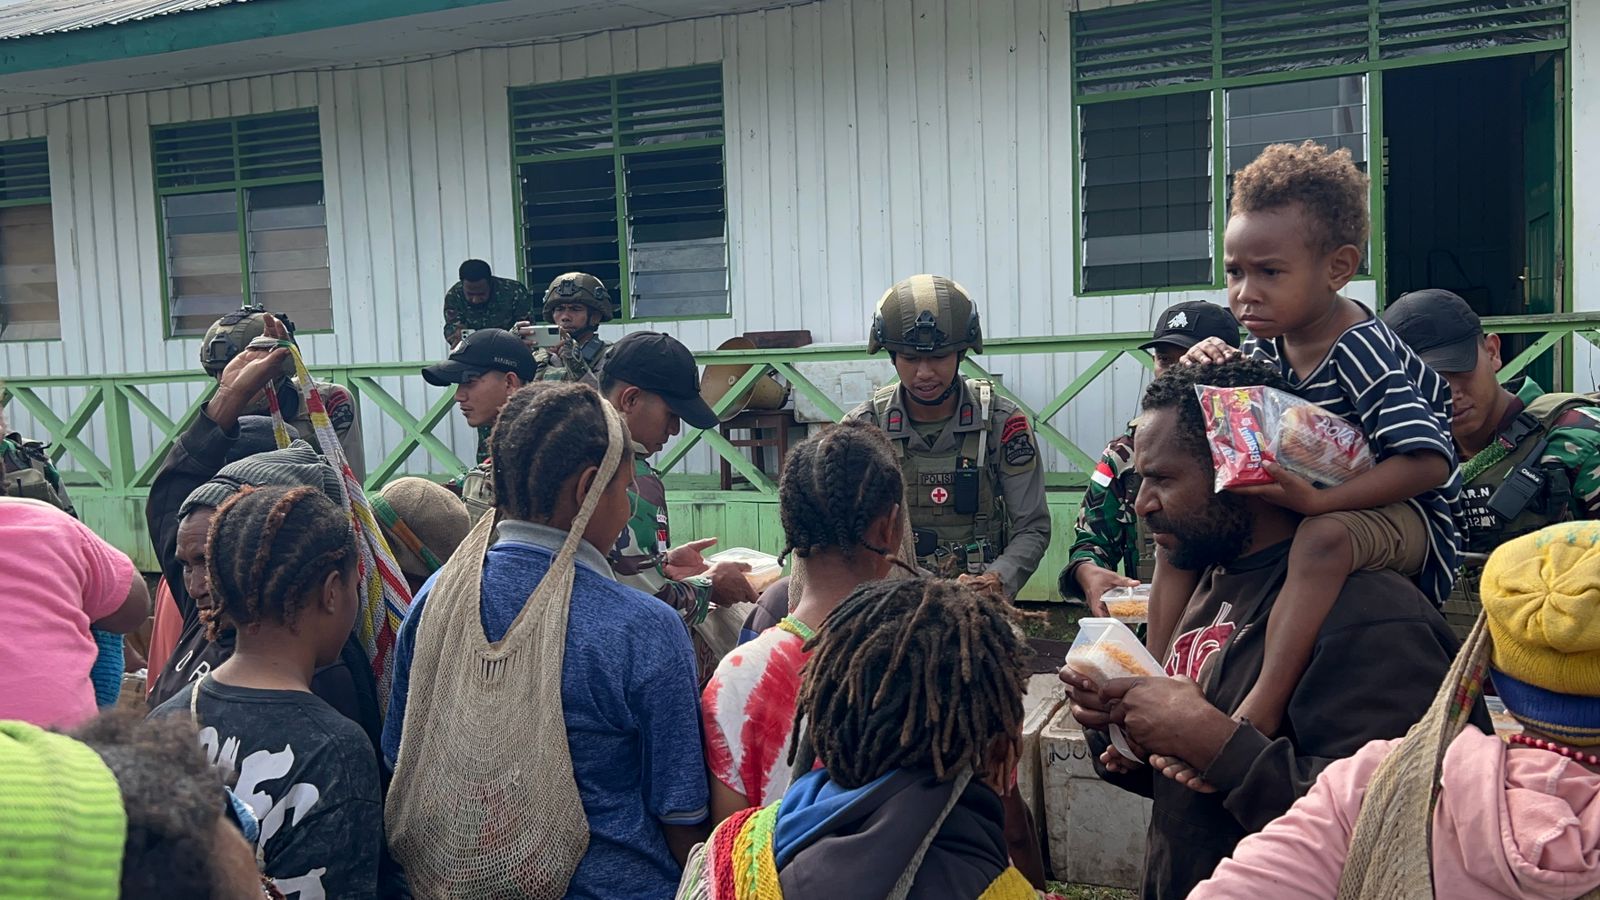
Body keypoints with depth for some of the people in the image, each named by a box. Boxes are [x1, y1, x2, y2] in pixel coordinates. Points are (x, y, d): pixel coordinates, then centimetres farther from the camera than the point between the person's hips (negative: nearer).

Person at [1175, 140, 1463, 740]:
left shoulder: (1362, 350, -24)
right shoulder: (1265, 347, -1)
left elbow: (1428, 462, -31)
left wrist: (1318, 501, -40)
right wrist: (1199, 372, -12)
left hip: (1406, 513, -8)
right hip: (1307, 505, 8)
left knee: (1323, 539, -41)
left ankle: (1261, 710, -40)